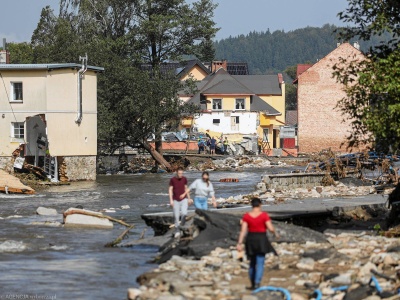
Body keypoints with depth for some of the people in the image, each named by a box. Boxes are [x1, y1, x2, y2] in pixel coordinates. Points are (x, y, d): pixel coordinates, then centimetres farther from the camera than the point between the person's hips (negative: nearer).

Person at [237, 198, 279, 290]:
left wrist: (239, 243, -8)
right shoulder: (264, 215, -10)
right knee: (260, 264, -5)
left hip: (250, 241, 3)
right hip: (261, 241, -3)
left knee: (252, 263, 19)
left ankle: (253, 284, 24)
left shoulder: (246, 216, -2)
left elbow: (243, 230, -7)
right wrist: (276, 233, 8)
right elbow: (271, 228, -13)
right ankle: (257, 283, -22)